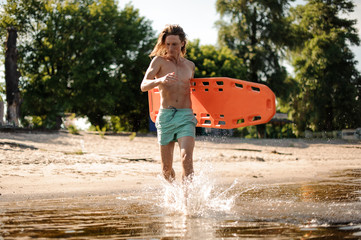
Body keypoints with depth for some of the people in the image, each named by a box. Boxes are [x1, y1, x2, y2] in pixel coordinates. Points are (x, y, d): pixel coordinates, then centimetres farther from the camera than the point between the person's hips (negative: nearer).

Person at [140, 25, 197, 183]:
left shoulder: (190, 66, 15)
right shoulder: (159, 61, 3)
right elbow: (143, 86, -12)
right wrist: (160, 81, -29)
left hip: (186, 117, 1)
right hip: (165, 116, -1)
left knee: (186, 159, -21)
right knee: (166, 168, 6)